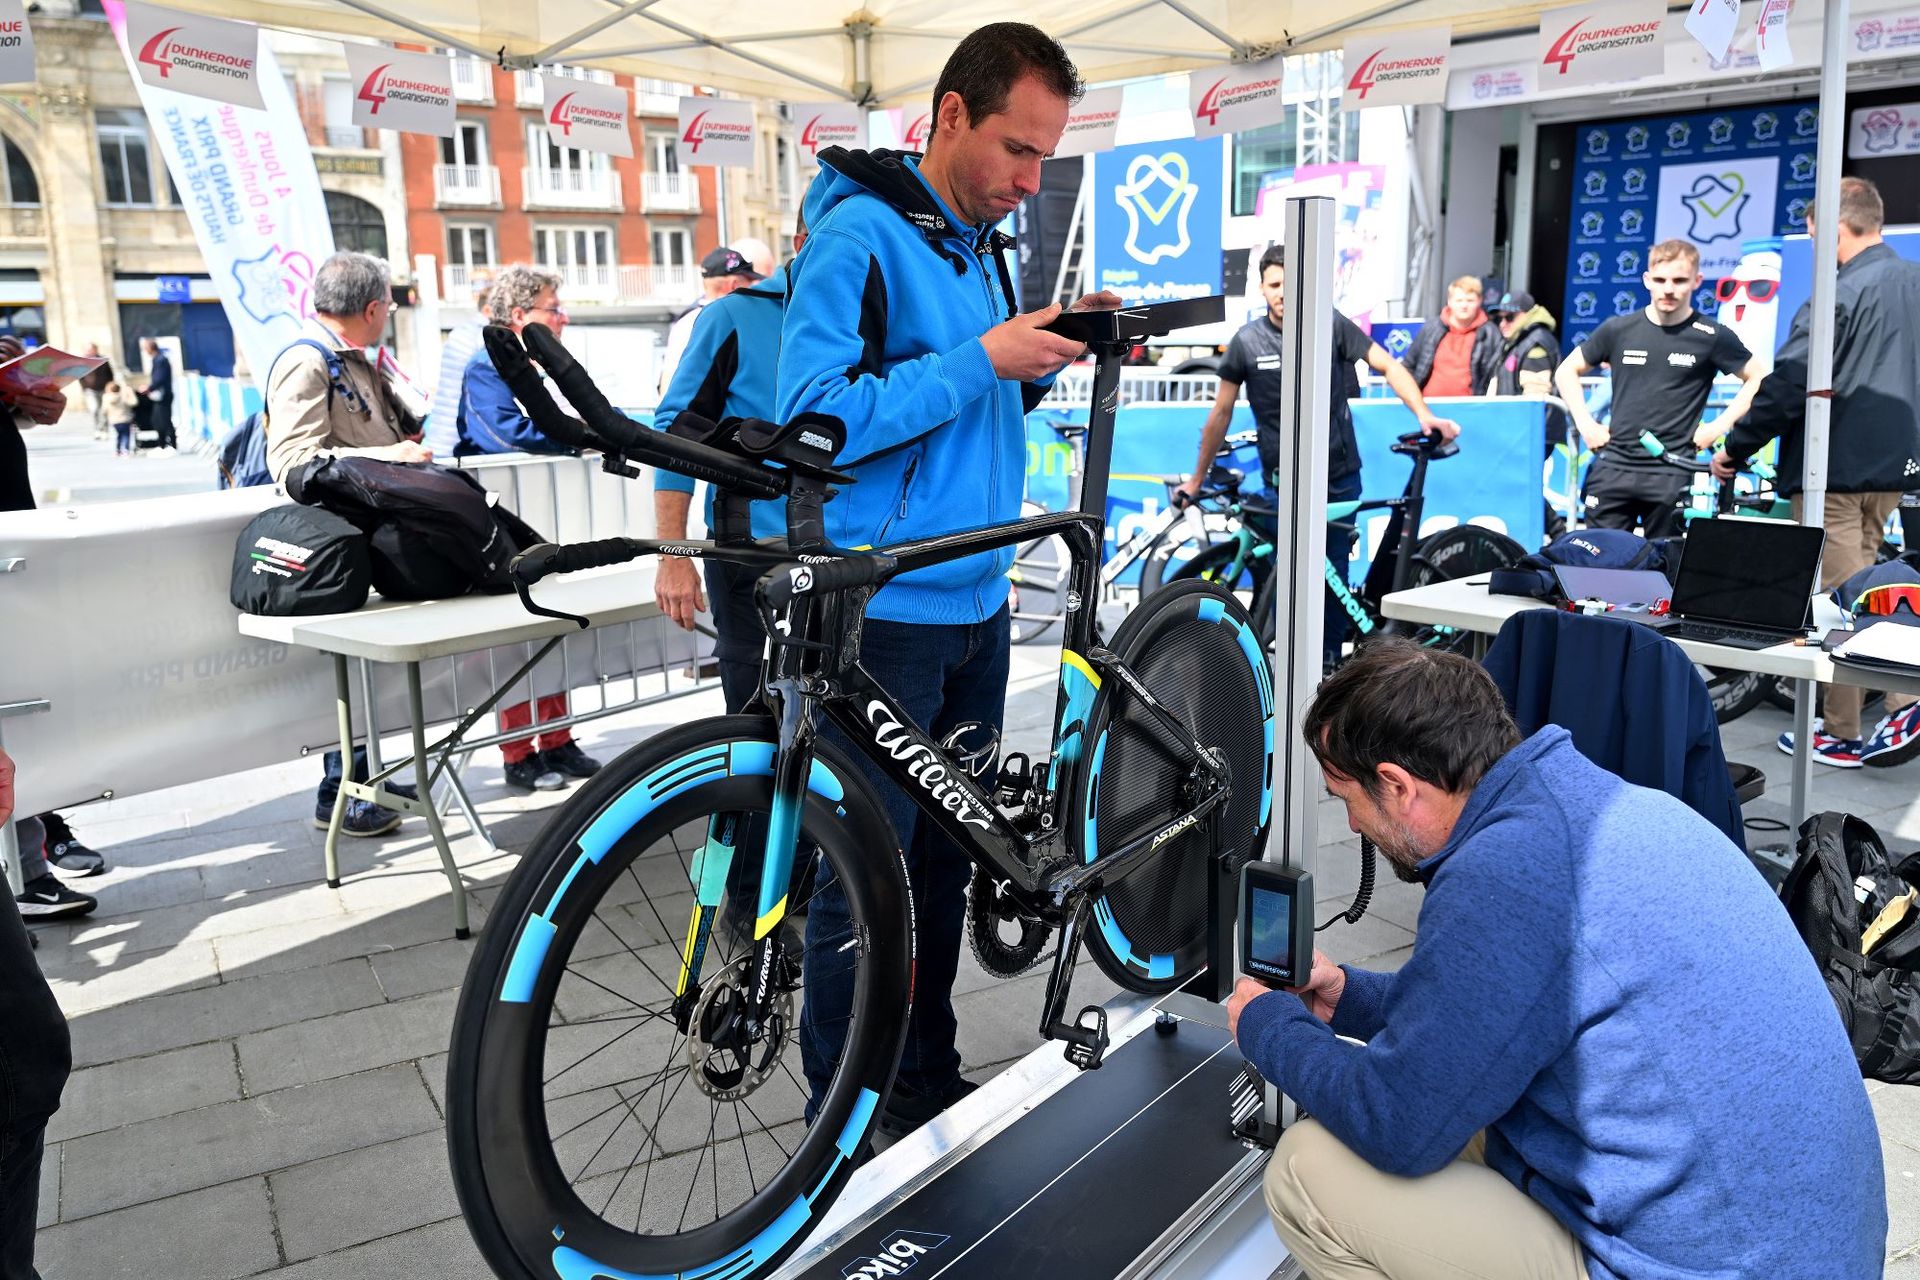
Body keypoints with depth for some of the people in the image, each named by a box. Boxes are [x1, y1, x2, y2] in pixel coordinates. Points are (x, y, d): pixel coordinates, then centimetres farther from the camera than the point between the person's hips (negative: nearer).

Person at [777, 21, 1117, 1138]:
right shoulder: (860, 233, -12)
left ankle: (930, 1087, 32)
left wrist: (1045, 360, 2)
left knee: (946, 855, 16)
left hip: (976, 602, 8)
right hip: (885, 615, -8)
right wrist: (981, 359, -21)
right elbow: (815, 417, -22)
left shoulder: (978, 243, 14)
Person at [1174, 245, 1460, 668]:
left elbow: (1388, 366, -3)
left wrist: (1424, 415, -18)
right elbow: (1222, 412, 4)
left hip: (1338, 477, 0)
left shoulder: (1332, 325, -3)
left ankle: (1331, 660, 20)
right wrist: (1197, 479, 8)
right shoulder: (1247, 340, -3)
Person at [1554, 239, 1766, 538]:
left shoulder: (1712, 337, -1)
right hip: (1613, 466, 2)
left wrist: (1720, 426, -3)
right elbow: (1567, 371, 16)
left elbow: (1760, 379, 6)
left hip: (1671, 473, -2)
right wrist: (1585, 424, 6)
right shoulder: (1618, 330, 5)